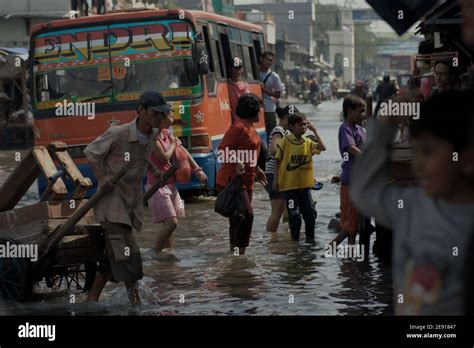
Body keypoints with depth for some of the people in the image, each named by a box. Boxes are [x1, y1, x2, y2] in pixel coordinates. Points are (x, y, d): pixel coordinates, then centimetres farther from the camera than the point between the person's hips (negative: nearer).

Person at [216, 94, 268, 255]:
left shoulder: (250, 128, 14)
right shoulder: (238, 127, -16)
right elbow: (223, 149, -21)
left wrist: (256, 170, 27)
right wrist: (236, 163, -33)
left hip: (246, 181, 10)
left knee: (237, 219, 13)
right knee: (247, 215, -16)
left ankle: (234, 253, 19)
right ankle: (239, 252, -15)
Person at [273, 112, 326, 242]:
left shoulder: (308, 142, 5)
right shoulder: (285, 141, -7)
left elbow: (322, 148, -8)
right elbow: (277, 160, -3)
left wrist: (315, 132, -7)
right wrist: (275, 178, -7)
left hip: (304, 184, 4)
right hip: (289, 184, -4)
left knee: (310, 212, 4)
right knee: (294, 214, -4)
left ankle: (310, 238, 20)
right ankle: (295, 239, 9)